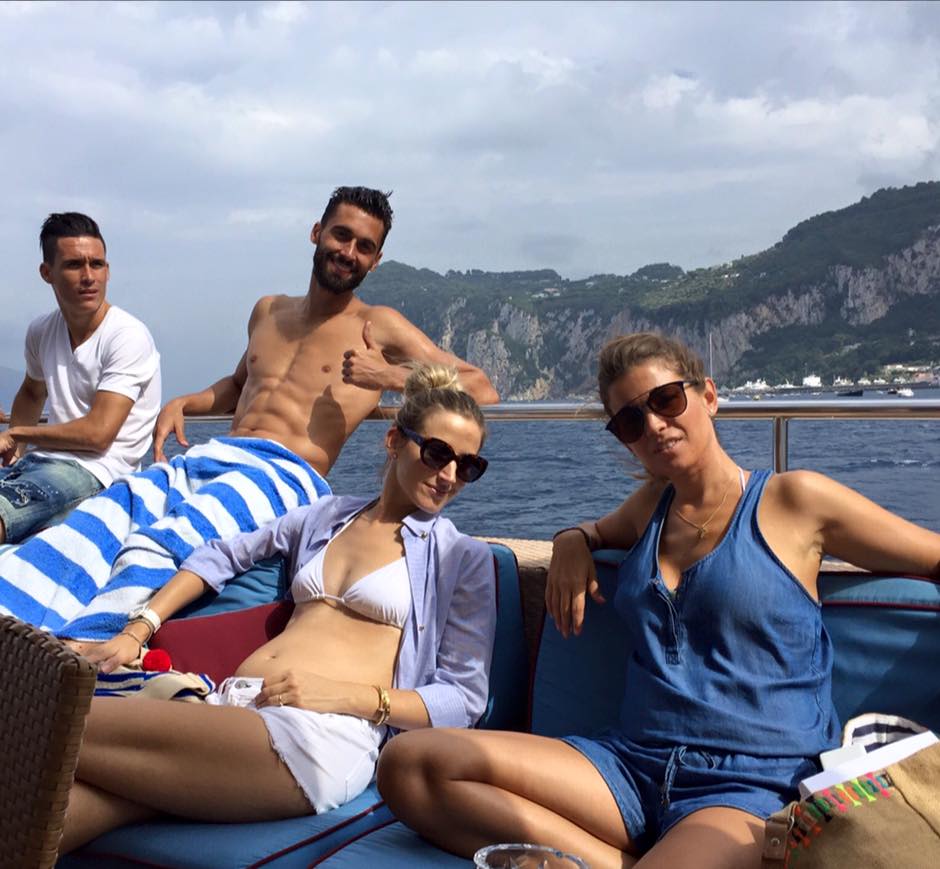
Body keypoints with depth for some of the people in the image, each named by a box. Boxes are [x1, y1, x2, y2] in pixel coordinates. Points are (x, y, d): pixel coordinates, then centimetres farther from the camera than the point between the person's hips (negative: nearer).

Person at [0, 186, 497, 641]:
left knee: (162, 541, -33)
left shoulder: (379, 327, 6)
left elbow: (481, 388, 0)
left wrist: (391, 376, -12)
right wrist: (182, 404, 20)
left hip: (284, 474, -6)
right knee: (101, 518, -22)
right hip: (208, 455, 6)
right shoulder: (268, 312, 24)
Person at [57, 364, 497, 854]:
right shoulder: (327, 514, 21)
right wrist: (137, 632, 17)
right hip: (229, 706, 4)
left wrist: (345, 694, -12)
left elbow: (464, 700, 3)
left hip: (326, 735, -4)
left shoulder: (464, 558, 9)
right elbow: (220, 557, 30)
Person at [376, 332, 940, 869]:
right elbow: (601, 531, 42)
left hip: (753, 787, -6)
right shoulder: (655, 502, 19)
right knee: (409, 764, -18)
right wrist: (574, 540, 18)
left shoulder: (793, 499, 2)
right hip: (633, 765, 7)